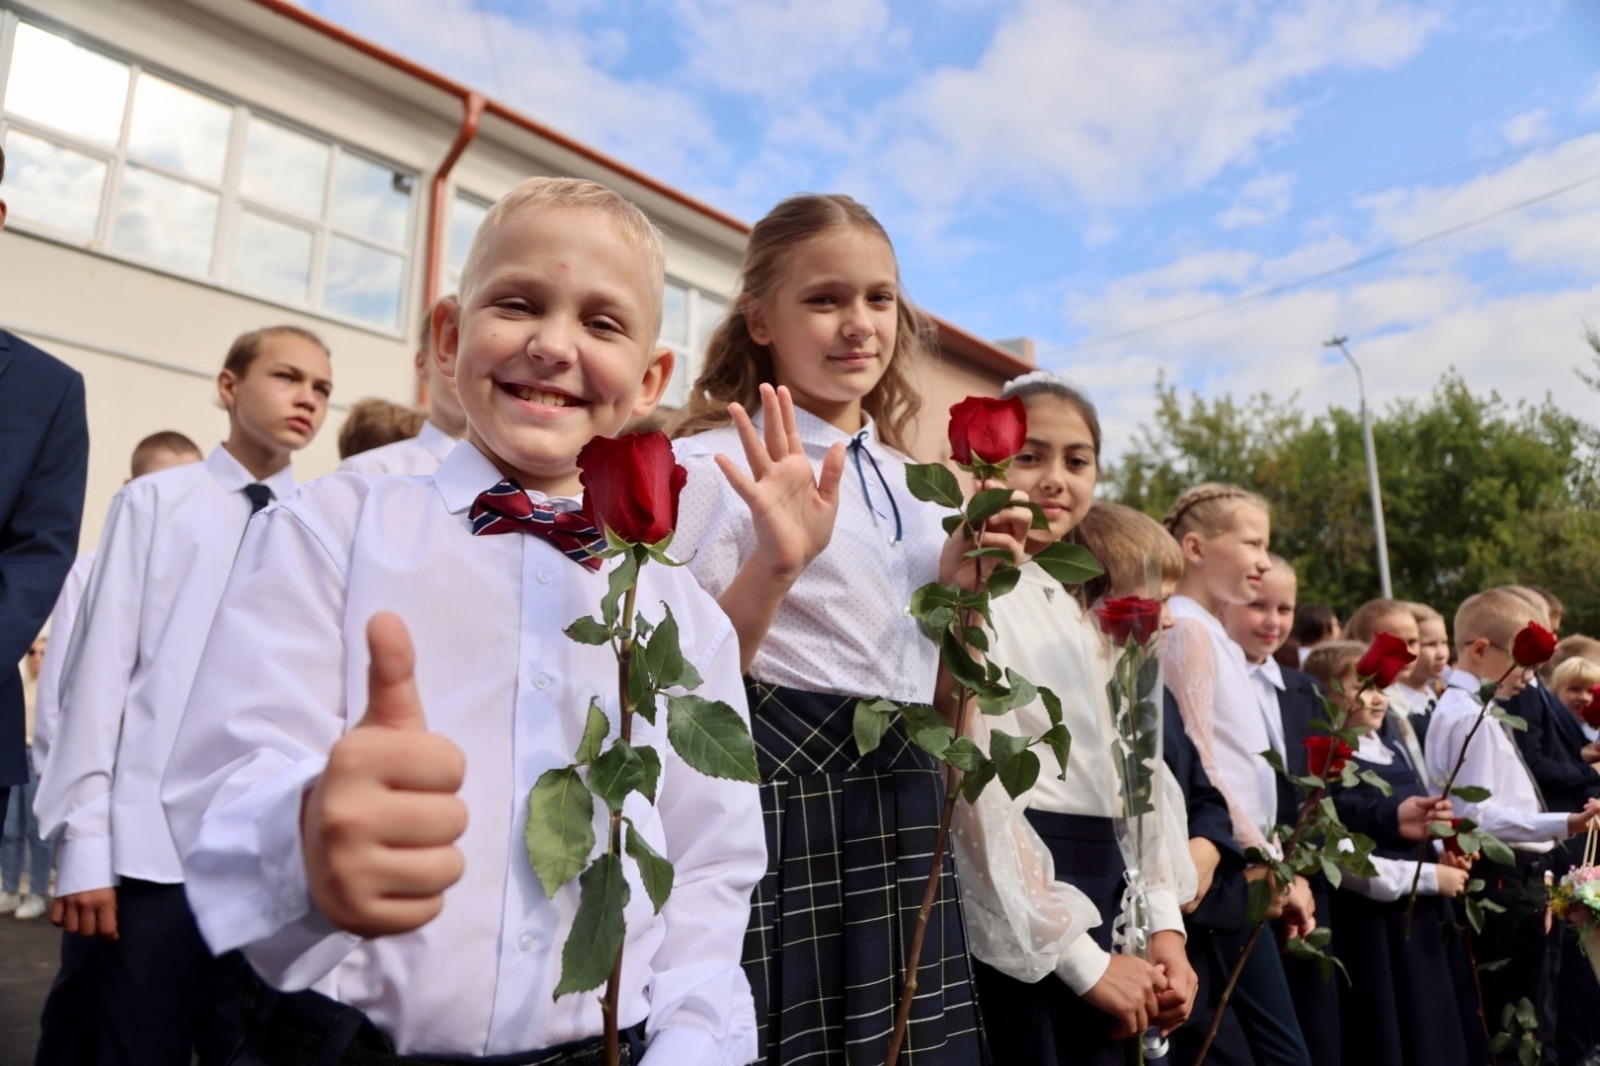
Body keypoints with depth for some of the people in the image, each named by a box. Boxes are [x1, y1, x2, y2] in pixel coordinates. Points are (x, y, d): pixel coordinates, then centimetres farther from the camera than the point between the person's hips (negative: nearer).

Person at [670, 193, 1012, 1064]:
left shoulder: (912, 486, 10)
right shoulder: (716, 467, -9)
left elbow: (941, 704, 14)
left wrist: (965, 586, -3)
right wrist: (776, 564, -26)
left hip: (907, 816, 7)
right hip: (783, 809, -6)